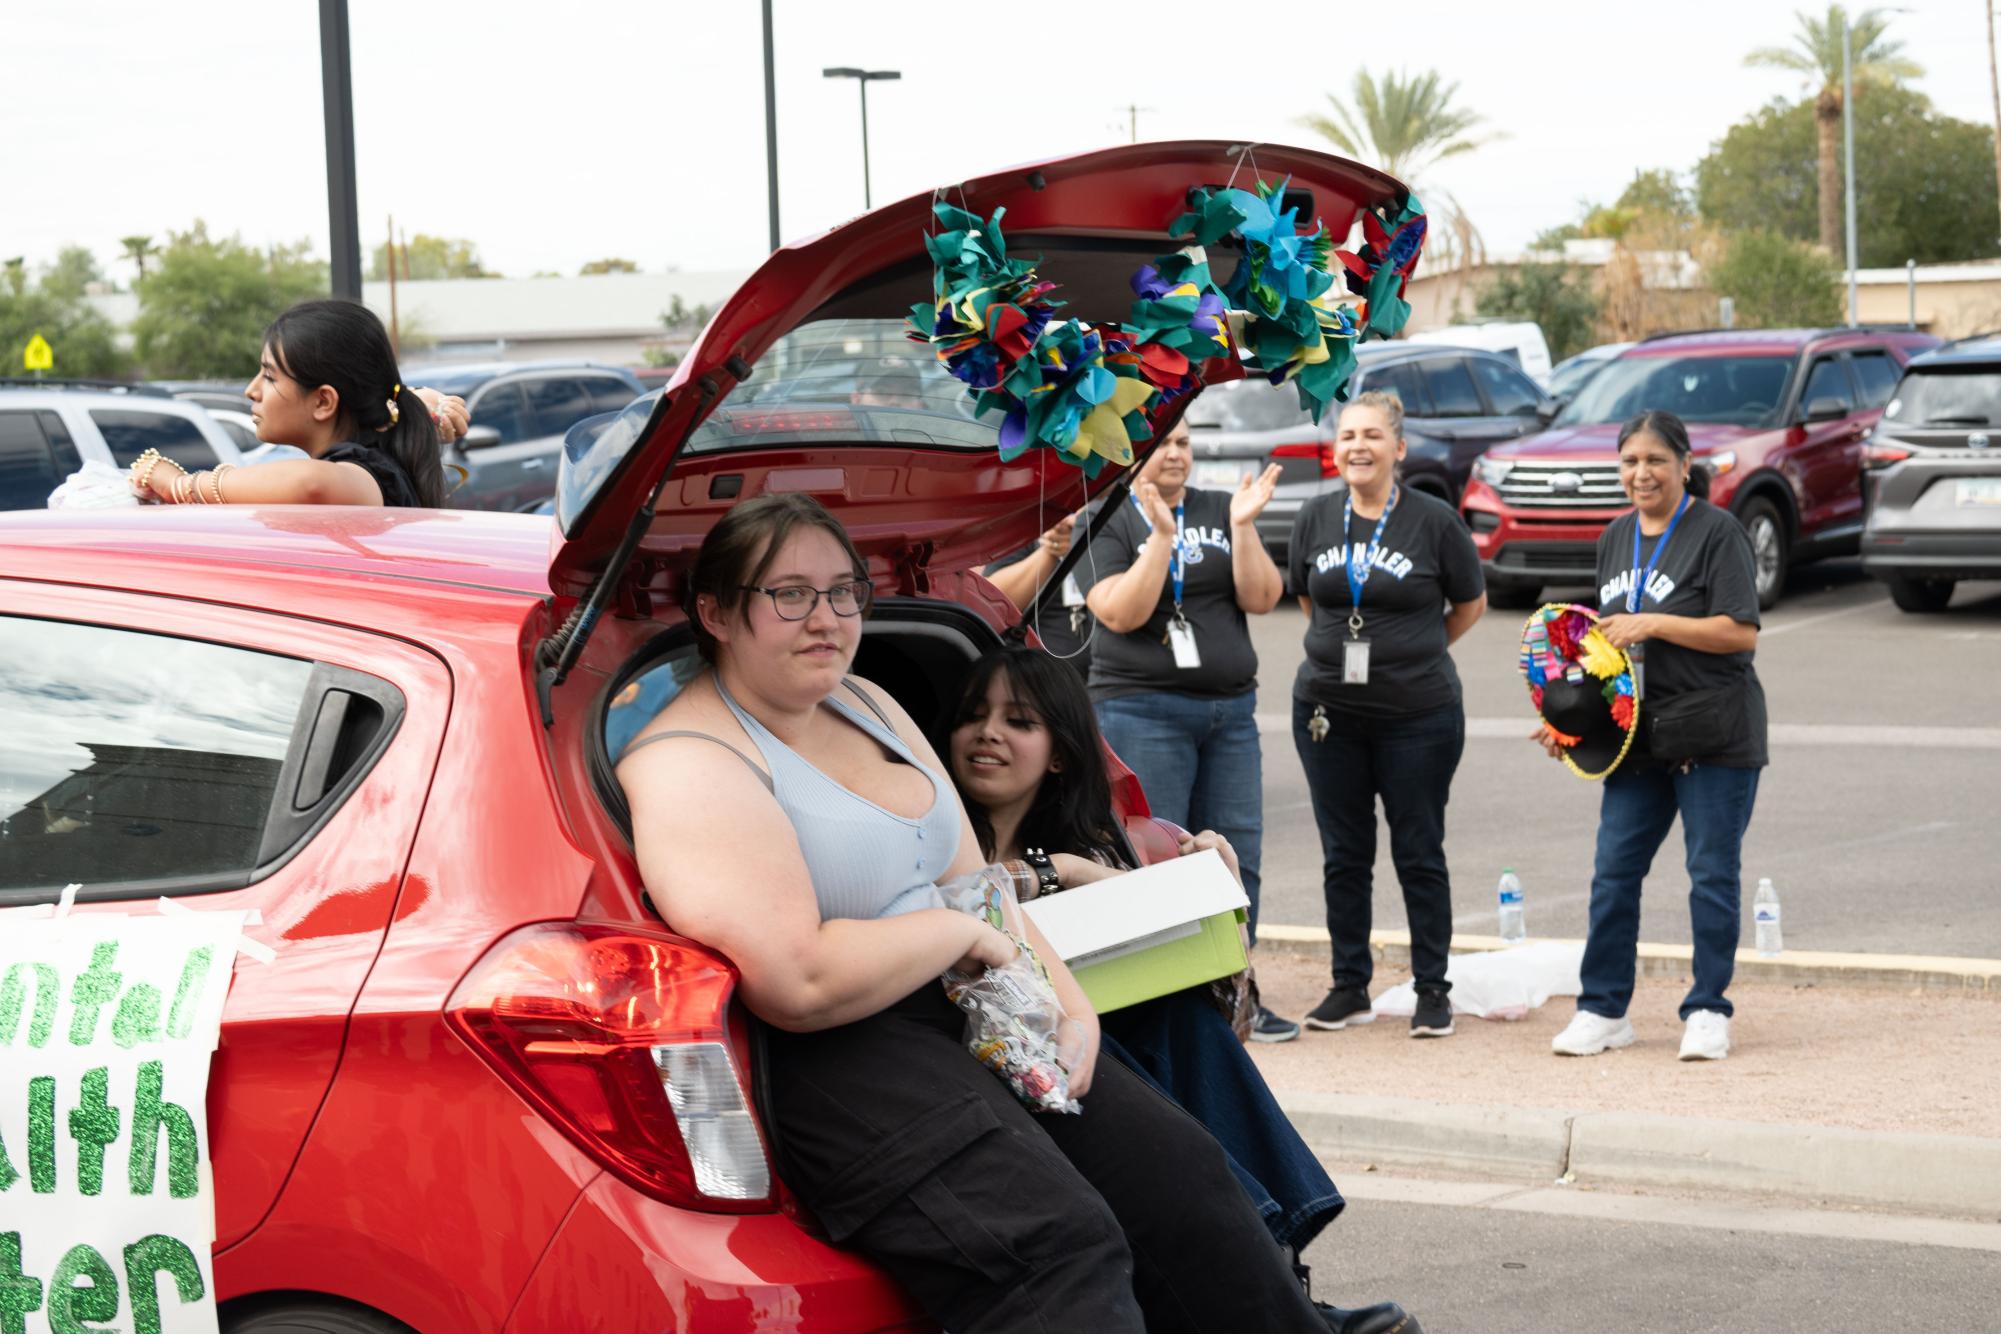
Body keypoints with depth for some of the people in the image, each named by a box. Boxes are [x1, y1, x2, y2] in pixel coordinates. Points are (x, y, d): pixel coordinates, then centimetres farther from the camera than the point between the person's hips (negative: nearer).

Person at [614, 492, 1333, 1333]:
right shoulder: (692, 763, -13)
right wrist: (962, 932, -10)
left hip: (965, 1014, 10)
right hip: (832, 1056, -9)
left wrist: (1070, 1007, 1)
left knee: (1178, 1172, -2)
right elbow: (802, 984, -23)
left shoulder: (868, 707, 16)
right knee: (1055, 1248, -28)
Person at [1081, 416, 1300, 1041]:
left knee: (1236, 854, 5)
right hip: (1142, 710, -5)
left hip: (1230, 708, 5)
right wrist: (1162, 536, -19)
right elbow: (1120, 613, -14)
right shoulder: (1107, 522, -1)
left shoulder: (1221, 511, 11)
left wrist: (1242, 526, -10)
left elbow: (1261, 599, 2)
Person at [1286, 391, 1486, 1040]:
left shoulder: (1433, 521, -6)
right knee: (1343, 854, 8)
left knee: (1419, 853, 3)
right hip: (1328, 711, 3)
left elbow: (1471, 603, 7)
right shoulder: (1316, 518, 4)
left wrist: (1414, 649, 11)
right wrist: (1344, 648, 12)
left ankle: (1433, 990, 11)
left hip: (1419, 713, -3)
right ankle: (1349, 987, 18)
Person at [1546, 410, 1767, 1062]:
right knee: (1614, 871, 4)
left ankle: (1707, 1010, 10)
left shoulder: (1717, 531, -7)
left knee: (1712, 873, 1)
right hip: (1640, 734, 6)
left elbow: (1741, 633, -14)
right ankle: (1603, 1009, 11)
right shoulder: (1616, 537, 15)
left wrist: (1652, 623, -17)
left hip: (1714, 735, -6)